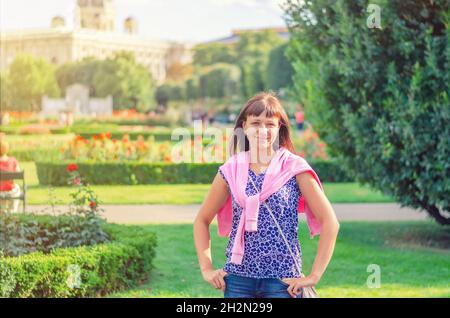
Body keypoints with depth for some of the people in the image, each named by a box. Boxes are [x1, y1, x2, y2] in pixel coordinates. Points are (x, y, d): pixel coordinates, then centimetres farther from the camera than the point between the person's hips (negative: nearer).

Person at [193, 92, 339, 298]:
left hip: (282, 279, -2)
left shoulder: (294, 169, -4)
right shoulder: (231, 171, 4)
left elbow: (330, 222, -5)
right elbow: (202, 221, 15)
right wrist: (206, 269, 6)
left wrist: (314, 276, -8)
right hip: (238, 278, 3)